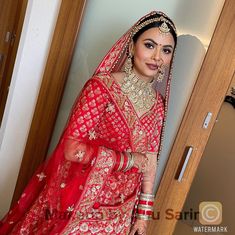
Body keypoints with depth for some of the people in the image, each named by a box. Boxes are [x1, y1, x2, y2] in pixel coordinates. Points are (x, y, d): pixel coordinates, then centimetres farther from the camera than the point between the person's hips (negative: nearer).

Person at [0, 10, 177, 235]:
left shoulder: (157, 103, -1)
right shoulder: (101, 86, -17)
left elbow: (150, 162, 3)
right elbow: (72, 149, -22)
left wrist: (144, 212, 2)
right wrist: (130, 160, -17)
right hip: (80, 205, -4)